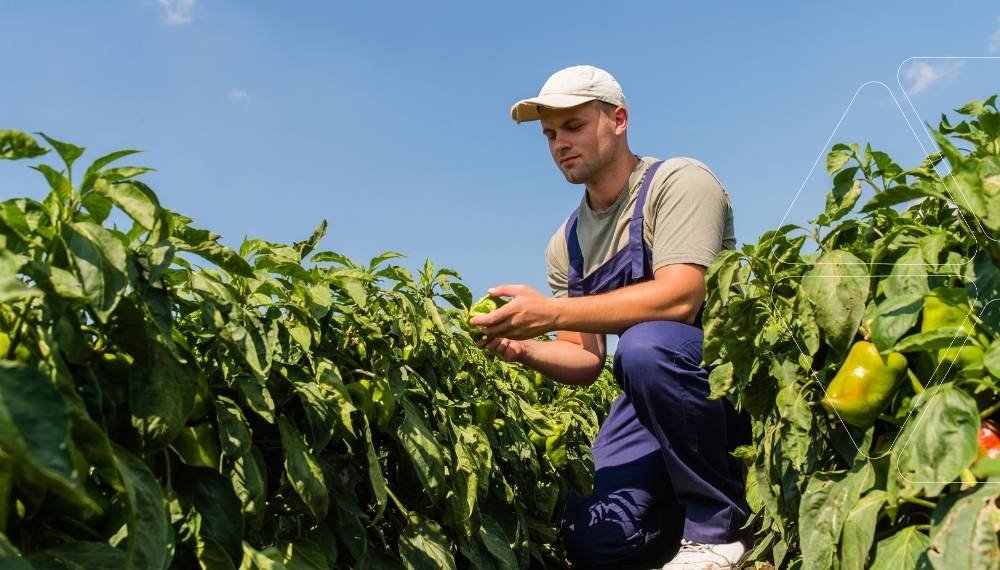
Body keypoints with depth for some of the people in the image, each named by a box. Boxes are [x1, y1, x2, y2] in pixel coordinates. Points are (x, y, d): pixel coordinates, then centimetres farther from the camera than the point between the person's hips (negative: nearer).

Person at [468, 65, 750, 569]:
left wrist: (550, 313, -30)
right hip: (655, 392, 5)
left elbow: (679, 298, -27)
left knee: (645, 345, -37)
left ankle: (719, 527, -15)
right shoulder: (565, 245, 8)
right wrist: (524, 348, -16)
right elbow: (586, 359, 5)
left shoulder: (678, 182, -11)